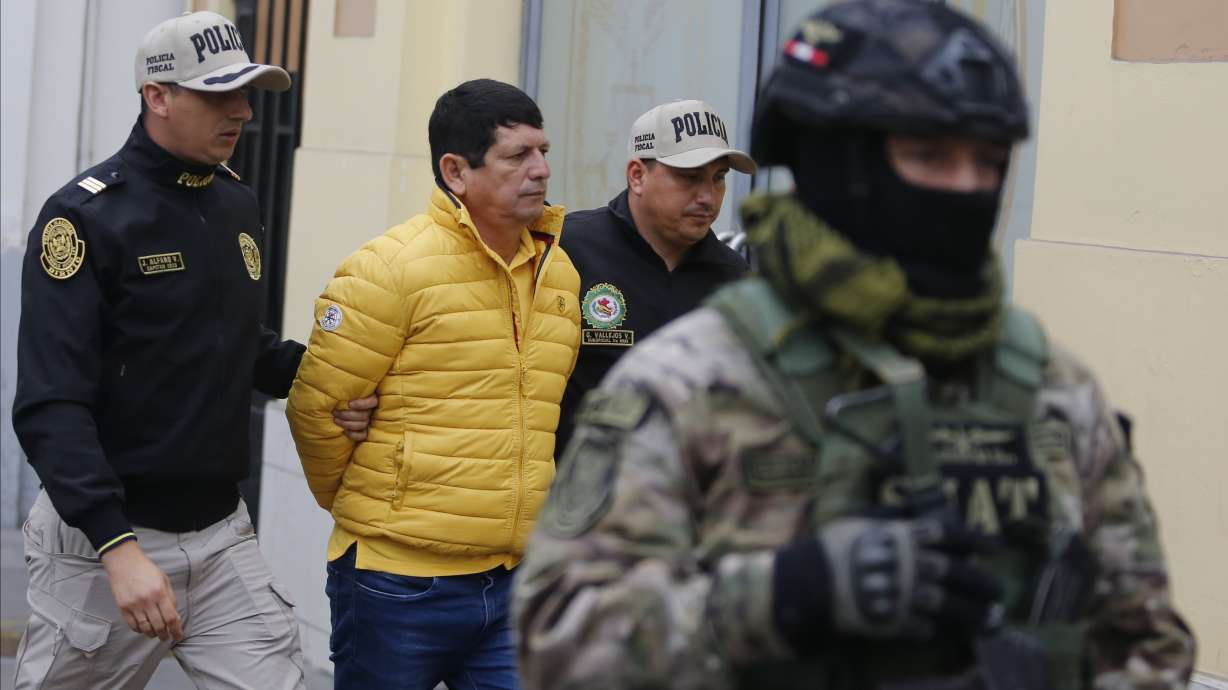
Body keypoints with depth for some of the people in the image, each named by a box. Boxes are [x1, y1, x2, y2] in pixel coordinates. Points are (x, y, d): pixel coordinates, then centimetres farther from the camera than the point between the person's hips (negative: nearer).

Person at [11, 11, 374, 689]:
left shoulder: (238, 204, 8)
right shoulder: (86, 216, -13)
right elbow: (51, 407, -18)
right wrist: (118, 547, -28)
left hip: (221, 532, 6)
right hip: (103, 533, -5)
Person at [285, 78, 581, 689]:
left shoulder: (561, 270, 10)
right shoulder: (391, 267, -10)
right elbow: (317, 407, -6)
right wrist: (359, 504, 7)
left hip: (515, 586, 5)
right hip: (399, 586, -5)